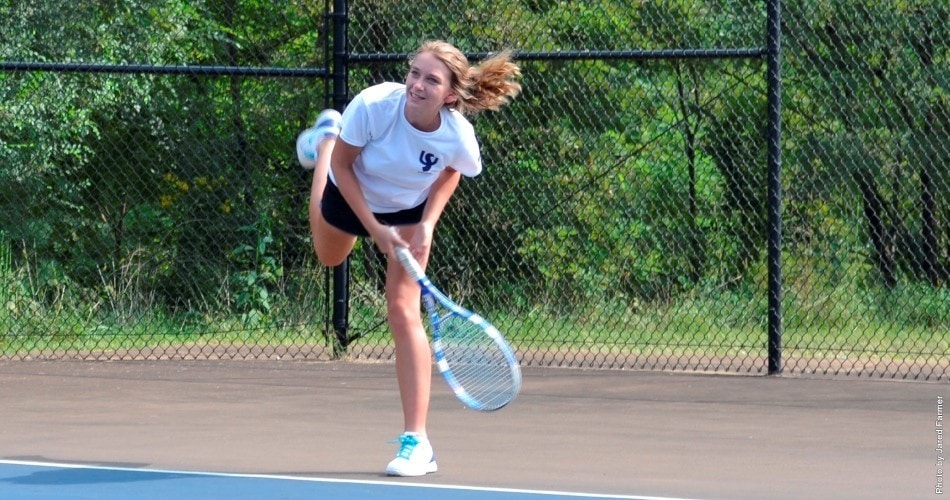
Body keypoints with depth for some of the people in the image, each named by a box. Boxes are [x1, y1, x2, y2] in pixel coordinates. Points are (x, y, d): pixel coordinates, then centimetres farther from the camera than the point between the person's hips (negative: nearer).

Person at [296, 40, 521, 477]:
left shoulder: (458, 138, -36)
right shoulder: (373, 105, -40)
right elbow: (344, 167, -22)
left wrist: (429, 222, -19)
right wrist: (375, 229, -26)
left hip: (409, 211, -1)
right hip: (350, 195, 1)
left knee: (403, 312, -15)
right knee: (329, 259, 35)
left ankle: (416, 441, -12)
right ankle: (326, 137, 62)